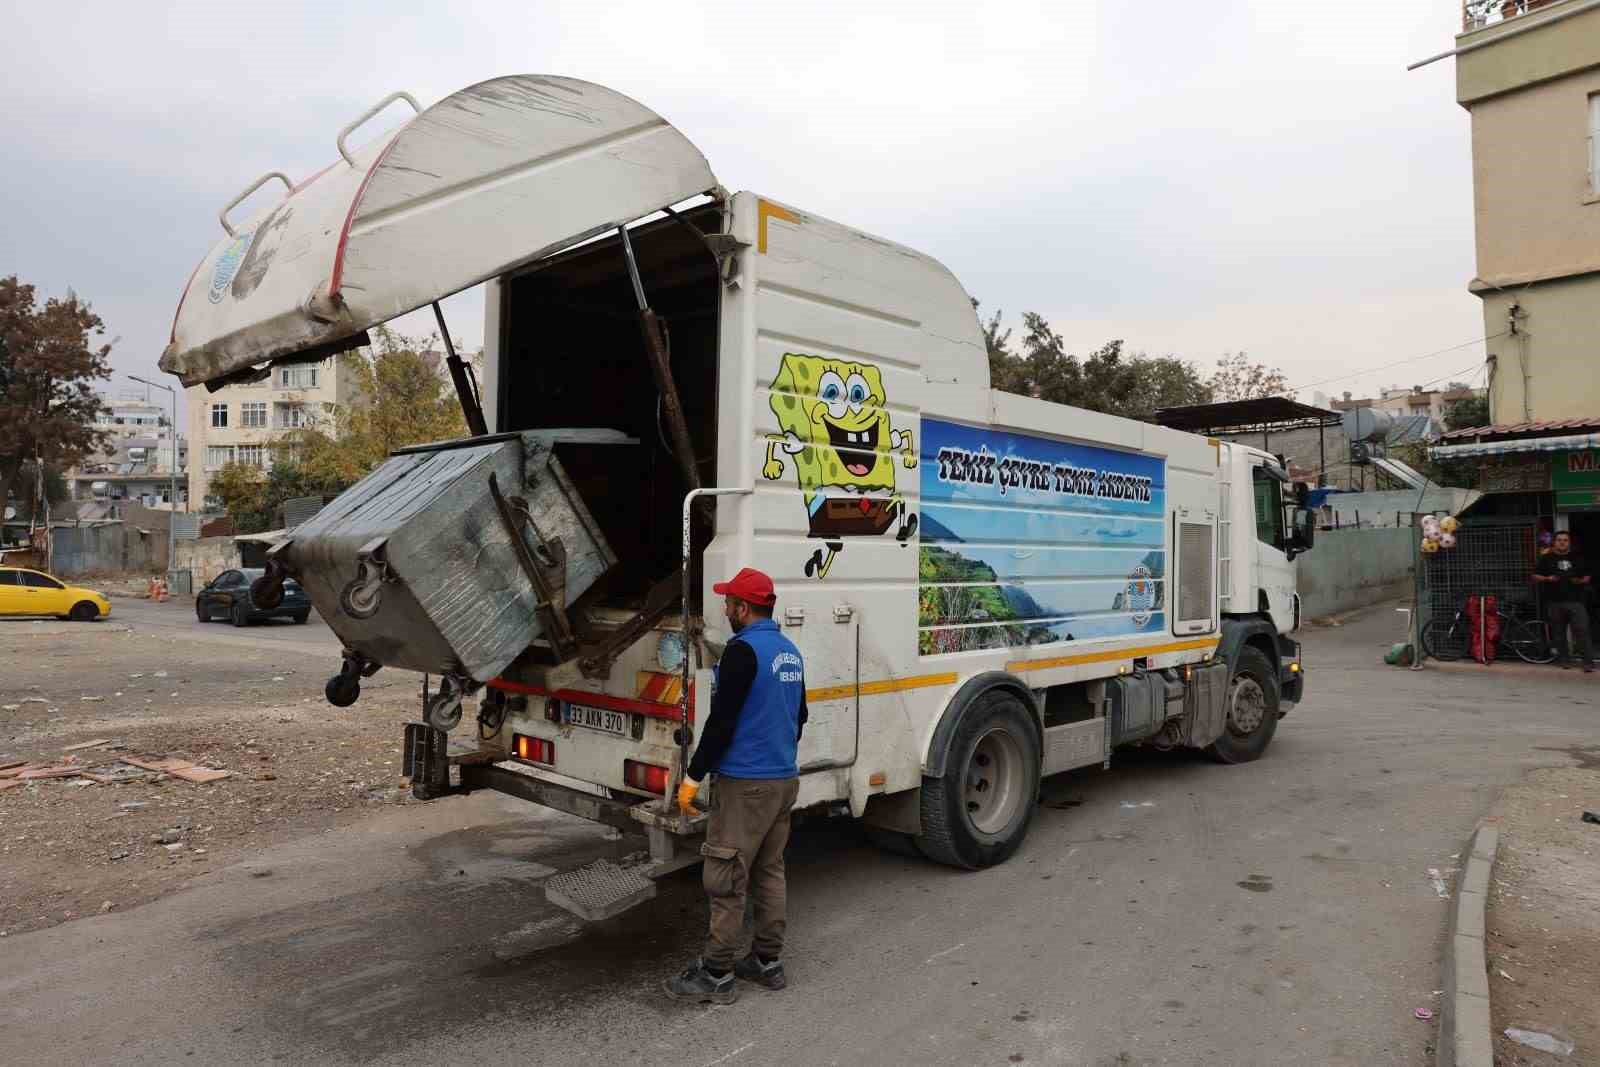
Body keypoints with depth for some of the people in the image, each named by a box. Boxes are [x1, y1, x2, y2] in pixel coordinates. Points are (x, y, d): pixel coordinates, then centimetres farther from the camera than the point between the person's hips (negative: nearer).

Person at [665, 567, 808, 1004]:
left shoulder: (743, 650, -16)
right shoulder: (790, 651, 11)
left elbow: (721, 721, -19)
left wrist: (693, 776, -12)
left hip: (746, 784, -9)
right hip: (785, 779, 9)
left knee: (725, 879, 0)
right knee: (770, 872, 15)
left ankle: (717, 976, 7)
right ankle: (768, 963, 23)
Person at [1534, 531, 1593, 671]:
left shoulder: (1578, 558, 12)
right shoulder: (1546, 559, 7)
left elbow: (1587, 577, 16)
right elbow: (1535, 576, 8)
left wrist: (1581, 581, -6)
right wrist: (1548, 579, -10)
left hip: (1575, 601, 0)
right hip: (1554, 602, 0)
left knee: (1582, 631, -8)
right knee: (1559, 633, 5)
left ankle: (1588, 661, -7)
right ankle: (1564, 659, 14)